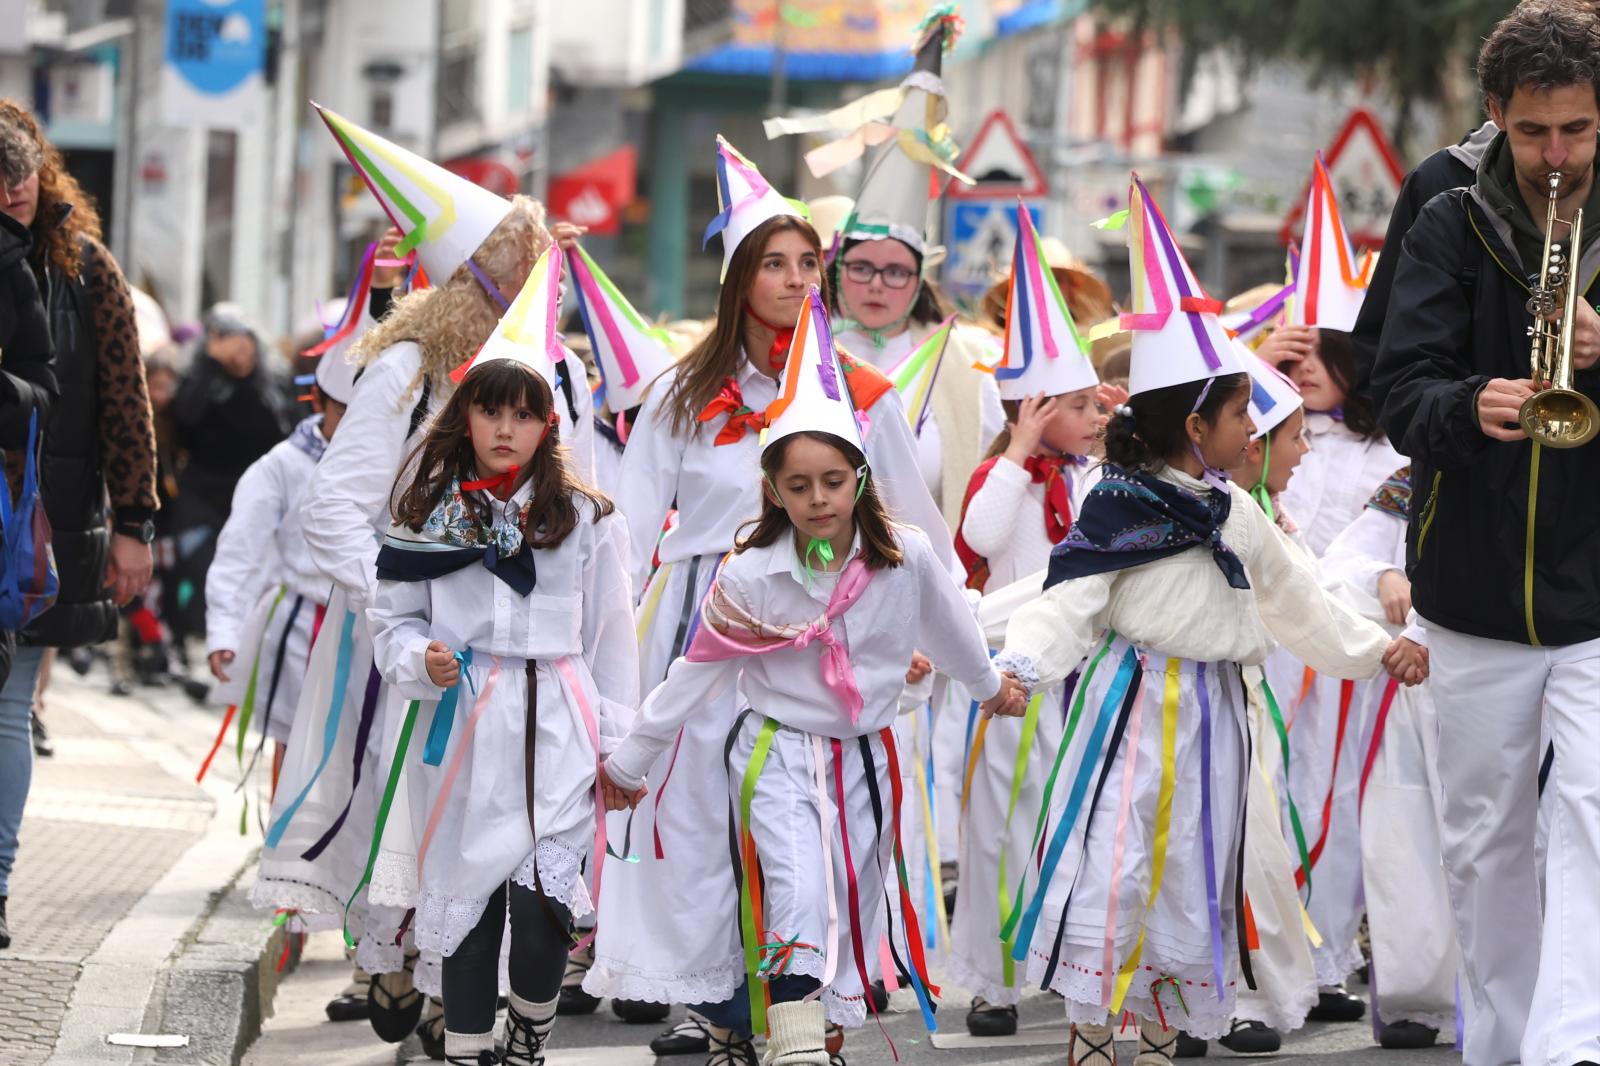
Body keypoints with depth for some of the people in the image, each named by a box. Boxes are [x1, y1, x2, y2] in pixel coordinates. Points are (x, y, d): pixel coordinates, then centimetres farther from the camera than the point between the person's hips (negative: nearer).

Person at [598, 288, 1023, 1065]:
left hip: (866, 759, 3)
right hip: (777, 756, -3)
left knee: (851, 912, 7)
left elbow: (948, 630, 11)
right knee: (800, 899, -19)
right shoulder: (749, 577, -12)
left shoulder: (907, 559, -9)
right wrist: (627, 762, 3)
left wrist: (988, 686, 29)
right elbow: (692, 675, -2)